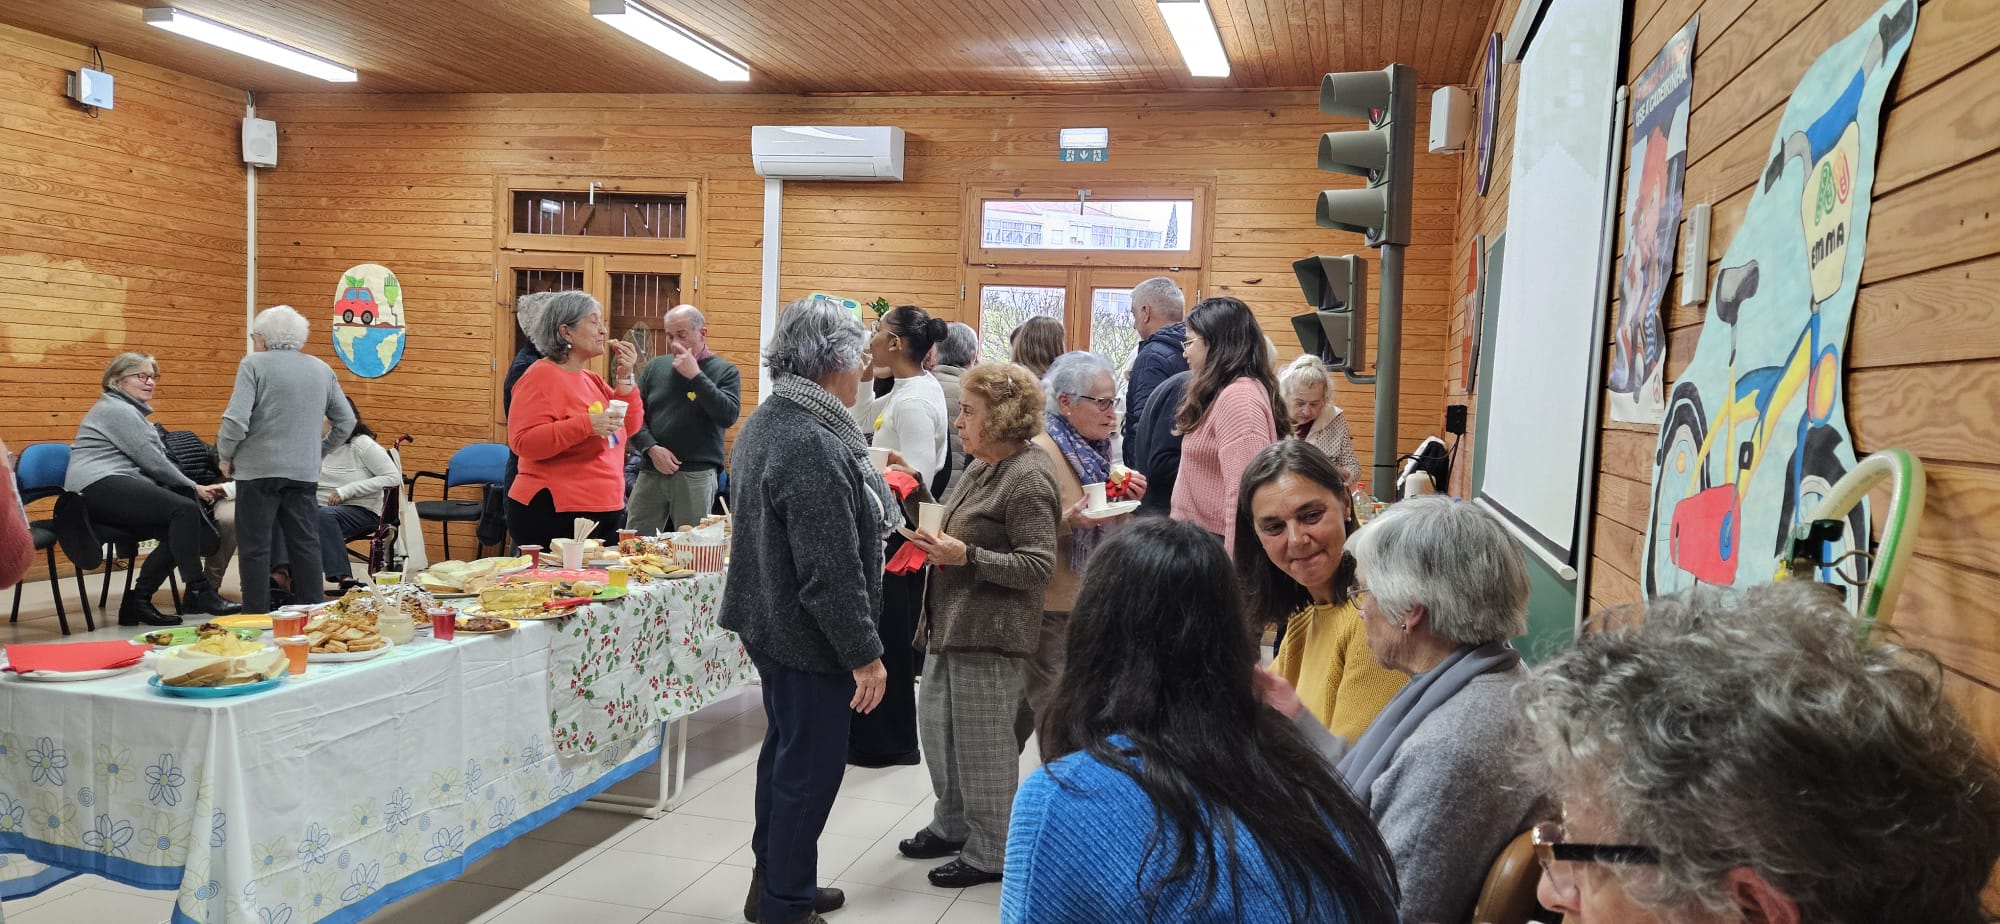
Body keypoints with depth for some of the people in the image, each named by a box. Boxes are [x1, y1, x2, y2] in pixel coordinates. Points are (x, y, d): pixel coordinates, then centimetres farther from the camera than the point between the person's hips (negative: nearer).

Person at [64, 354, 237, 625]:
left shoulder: (129, 410, 28)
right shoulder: (117, 410, -5)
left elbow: (150, 460, 22)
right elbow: (152, 460, -11)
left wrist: (191, 488, 8)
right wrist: (193, 488, -3)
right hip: (100, 486, -10)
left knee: (177, 531, -7)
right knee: (185, 509, -23)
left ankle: (137, 601, -6)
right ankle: (198, 592, -22)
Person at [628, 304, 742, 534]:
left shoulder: (725, 371, 2)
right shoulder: (655, 367, 12)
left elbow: (729, 416, -14)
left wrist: (695, 375, -16)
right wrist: (651, 448, -7)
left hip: (696, 475, -3)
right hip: (651, 472, 3)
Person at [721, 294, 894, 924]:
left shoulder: (764, 423, 7)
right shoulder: (814, 446, -26)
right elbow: (832, 571, -26)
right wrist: (864, 653, -19)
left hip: (769, 623, 11)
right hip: (809, 637, -11)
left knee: (784, 750, 21)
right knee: (809, 770, 3)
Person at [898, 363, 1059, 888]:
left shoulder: (1028, 478, -17)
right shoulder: (982, 467, 12)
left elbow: (1038, 564, -21)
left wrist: (966, 556, -24)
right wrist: (936, 538, 5)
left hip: (989, 630, -10)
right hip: (951, 621, 10)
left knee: (982, 741, 1)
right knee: (936, 723, 18)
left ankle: (990, 852, 17)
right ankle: (953, 825, 36)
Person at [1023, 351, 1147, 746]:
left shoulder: (1096, 448, 12)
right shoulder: (1039, 451, -14)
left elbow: (1112, 524, 22)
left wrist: (1127, 497, 3)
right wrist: (1070, 521, -32)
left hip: (1092, 597, 8)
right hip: (1055, 605, -8)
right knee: (1053, 708, -1)